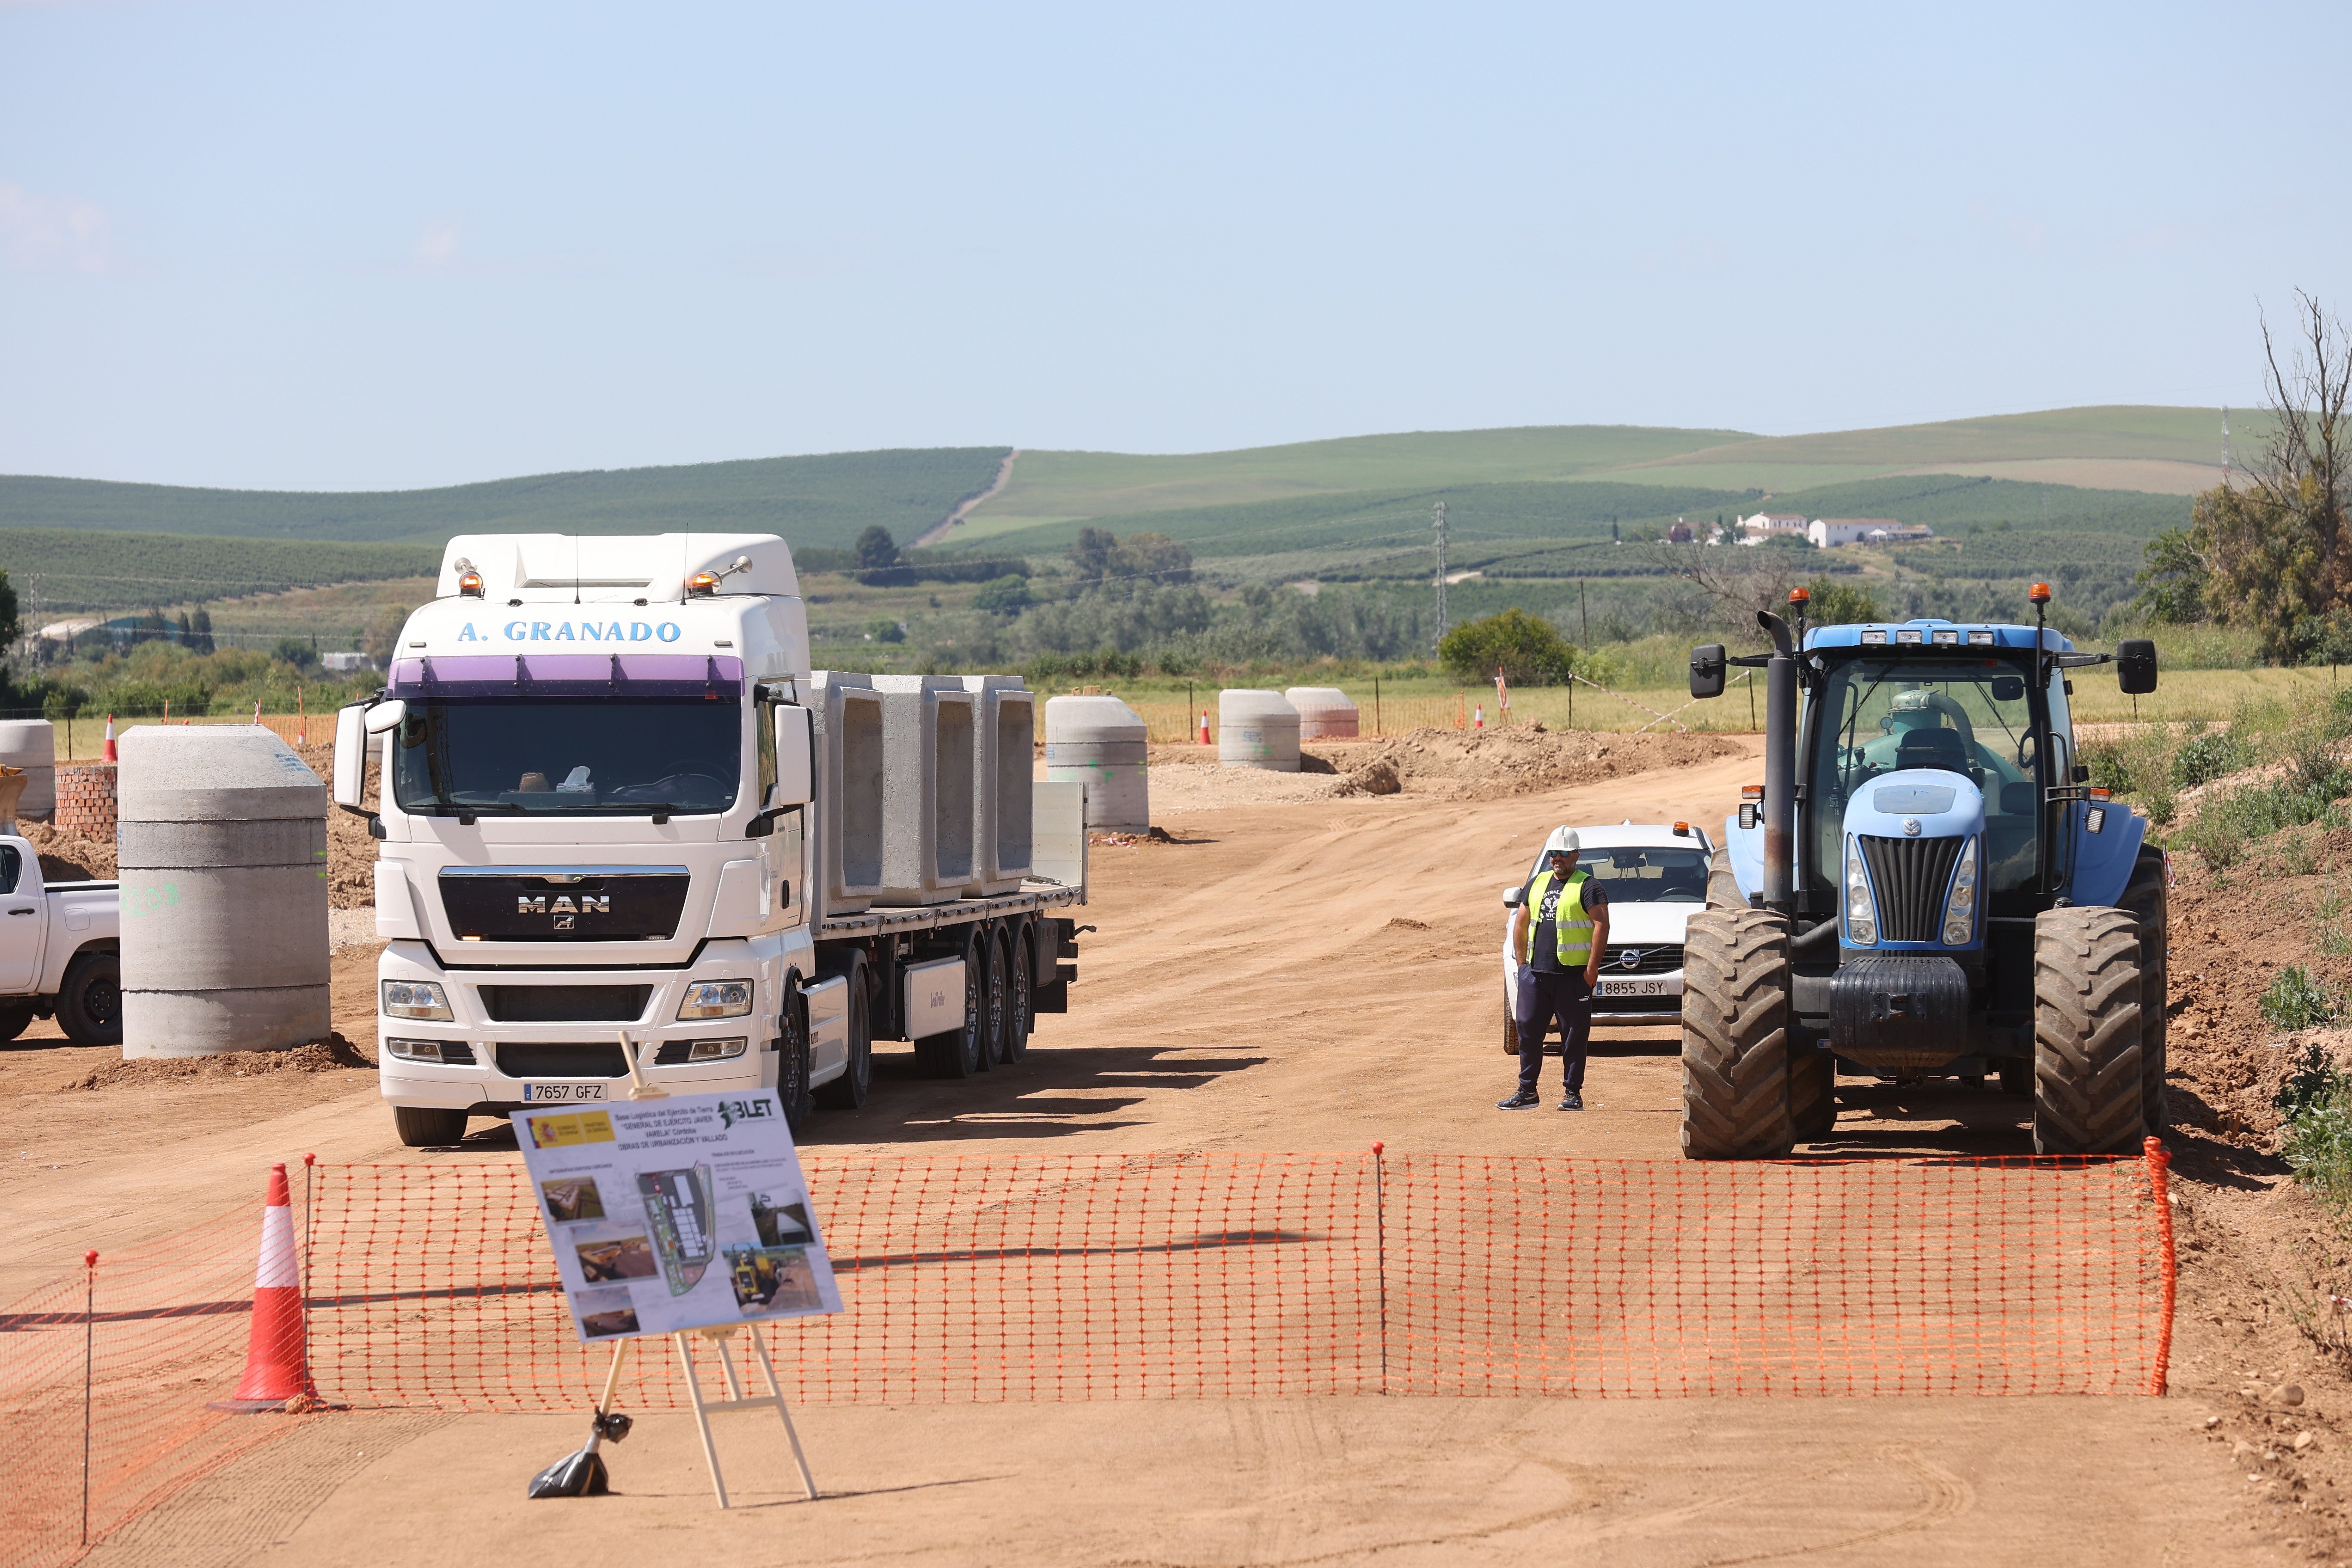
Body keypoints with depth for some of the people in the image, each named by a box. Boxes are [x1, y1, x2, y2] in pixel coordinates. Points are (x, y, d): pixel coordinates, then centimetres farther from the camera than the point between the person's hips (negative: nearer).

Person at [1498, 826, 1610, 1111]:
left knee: (1574, 1034, -1)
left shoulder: (1587, 886, -3)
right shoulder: (1537, 883, 16)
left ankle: (1573, 1093, 5)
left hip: (1573, 974, -6)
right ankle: (1527, 1092, 12)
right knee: (1528, 1030, 5)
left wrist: (1592, 967, -15)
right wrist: (1522, 962, 13)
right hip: (1536, 972, 6)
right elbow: (1521, 923, 21)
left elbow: (1601, 924, -10)